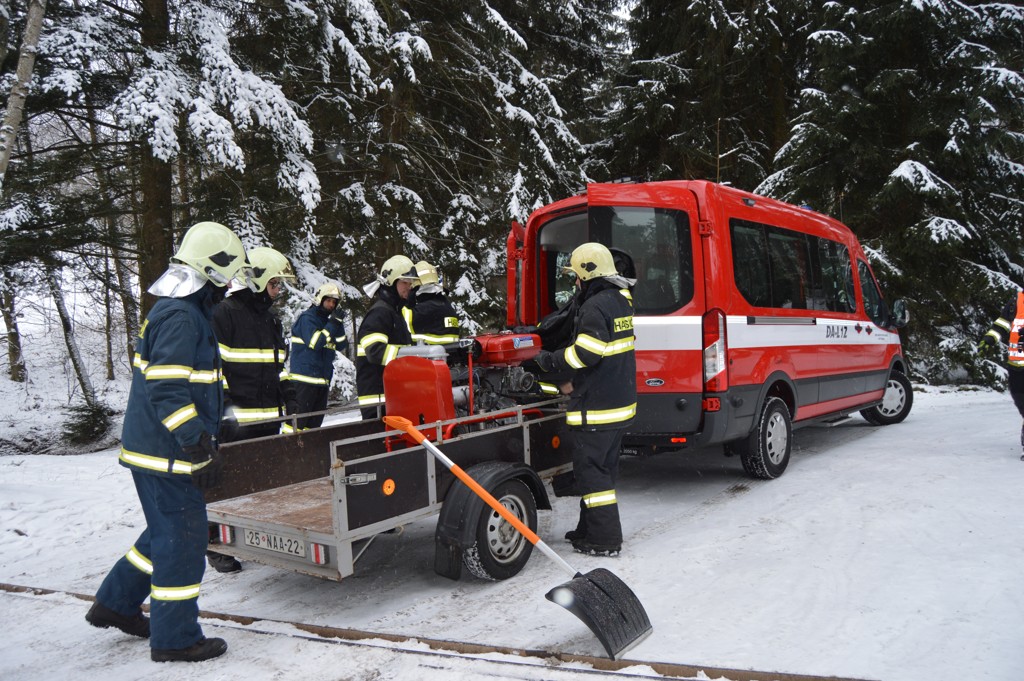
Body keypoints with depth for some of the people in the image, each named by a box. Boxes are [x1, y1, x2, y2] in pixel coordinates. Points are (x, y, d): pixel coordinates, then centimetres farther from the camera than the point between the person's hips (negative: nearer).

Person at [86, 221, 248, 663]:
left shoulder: (176, 311, 14)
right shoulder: (181, 317, -19)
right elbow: (167, 390, -26)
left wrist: (204, 439, 27)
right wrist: (199, 447, -24)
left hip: (152, 446, 10)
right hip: (166, 453, -10)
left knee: (166, 530, 22)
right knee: (183, 537, 0)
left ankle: (115, 604, 37)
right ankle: (174, 638, 13)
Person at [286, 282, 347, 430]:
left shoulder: (328, 321, 18)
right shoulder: (307, 318, -5)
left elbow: (342, 346, 11)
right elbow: (314, 343, -20)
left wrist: (339, 325, -1)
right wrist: (333, 324, -18)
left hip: (322, 381, 8)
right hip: (304, 379, -8)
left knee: (315, 422, 11)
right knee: (297, 420, -9)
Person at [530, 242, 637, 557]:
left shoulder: (596, 306, -17)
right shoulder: (620, 301, 14)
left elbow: (585, 353, -24)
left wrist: (550, 360, -9)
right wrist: (575, 383, 19)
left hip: (596, 407, -10)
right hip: (620, 402, 10)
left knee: (591, 470, -2)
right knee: (602, 468, 17)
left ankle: (605, 539, 4)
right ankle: (590, 529, 30)